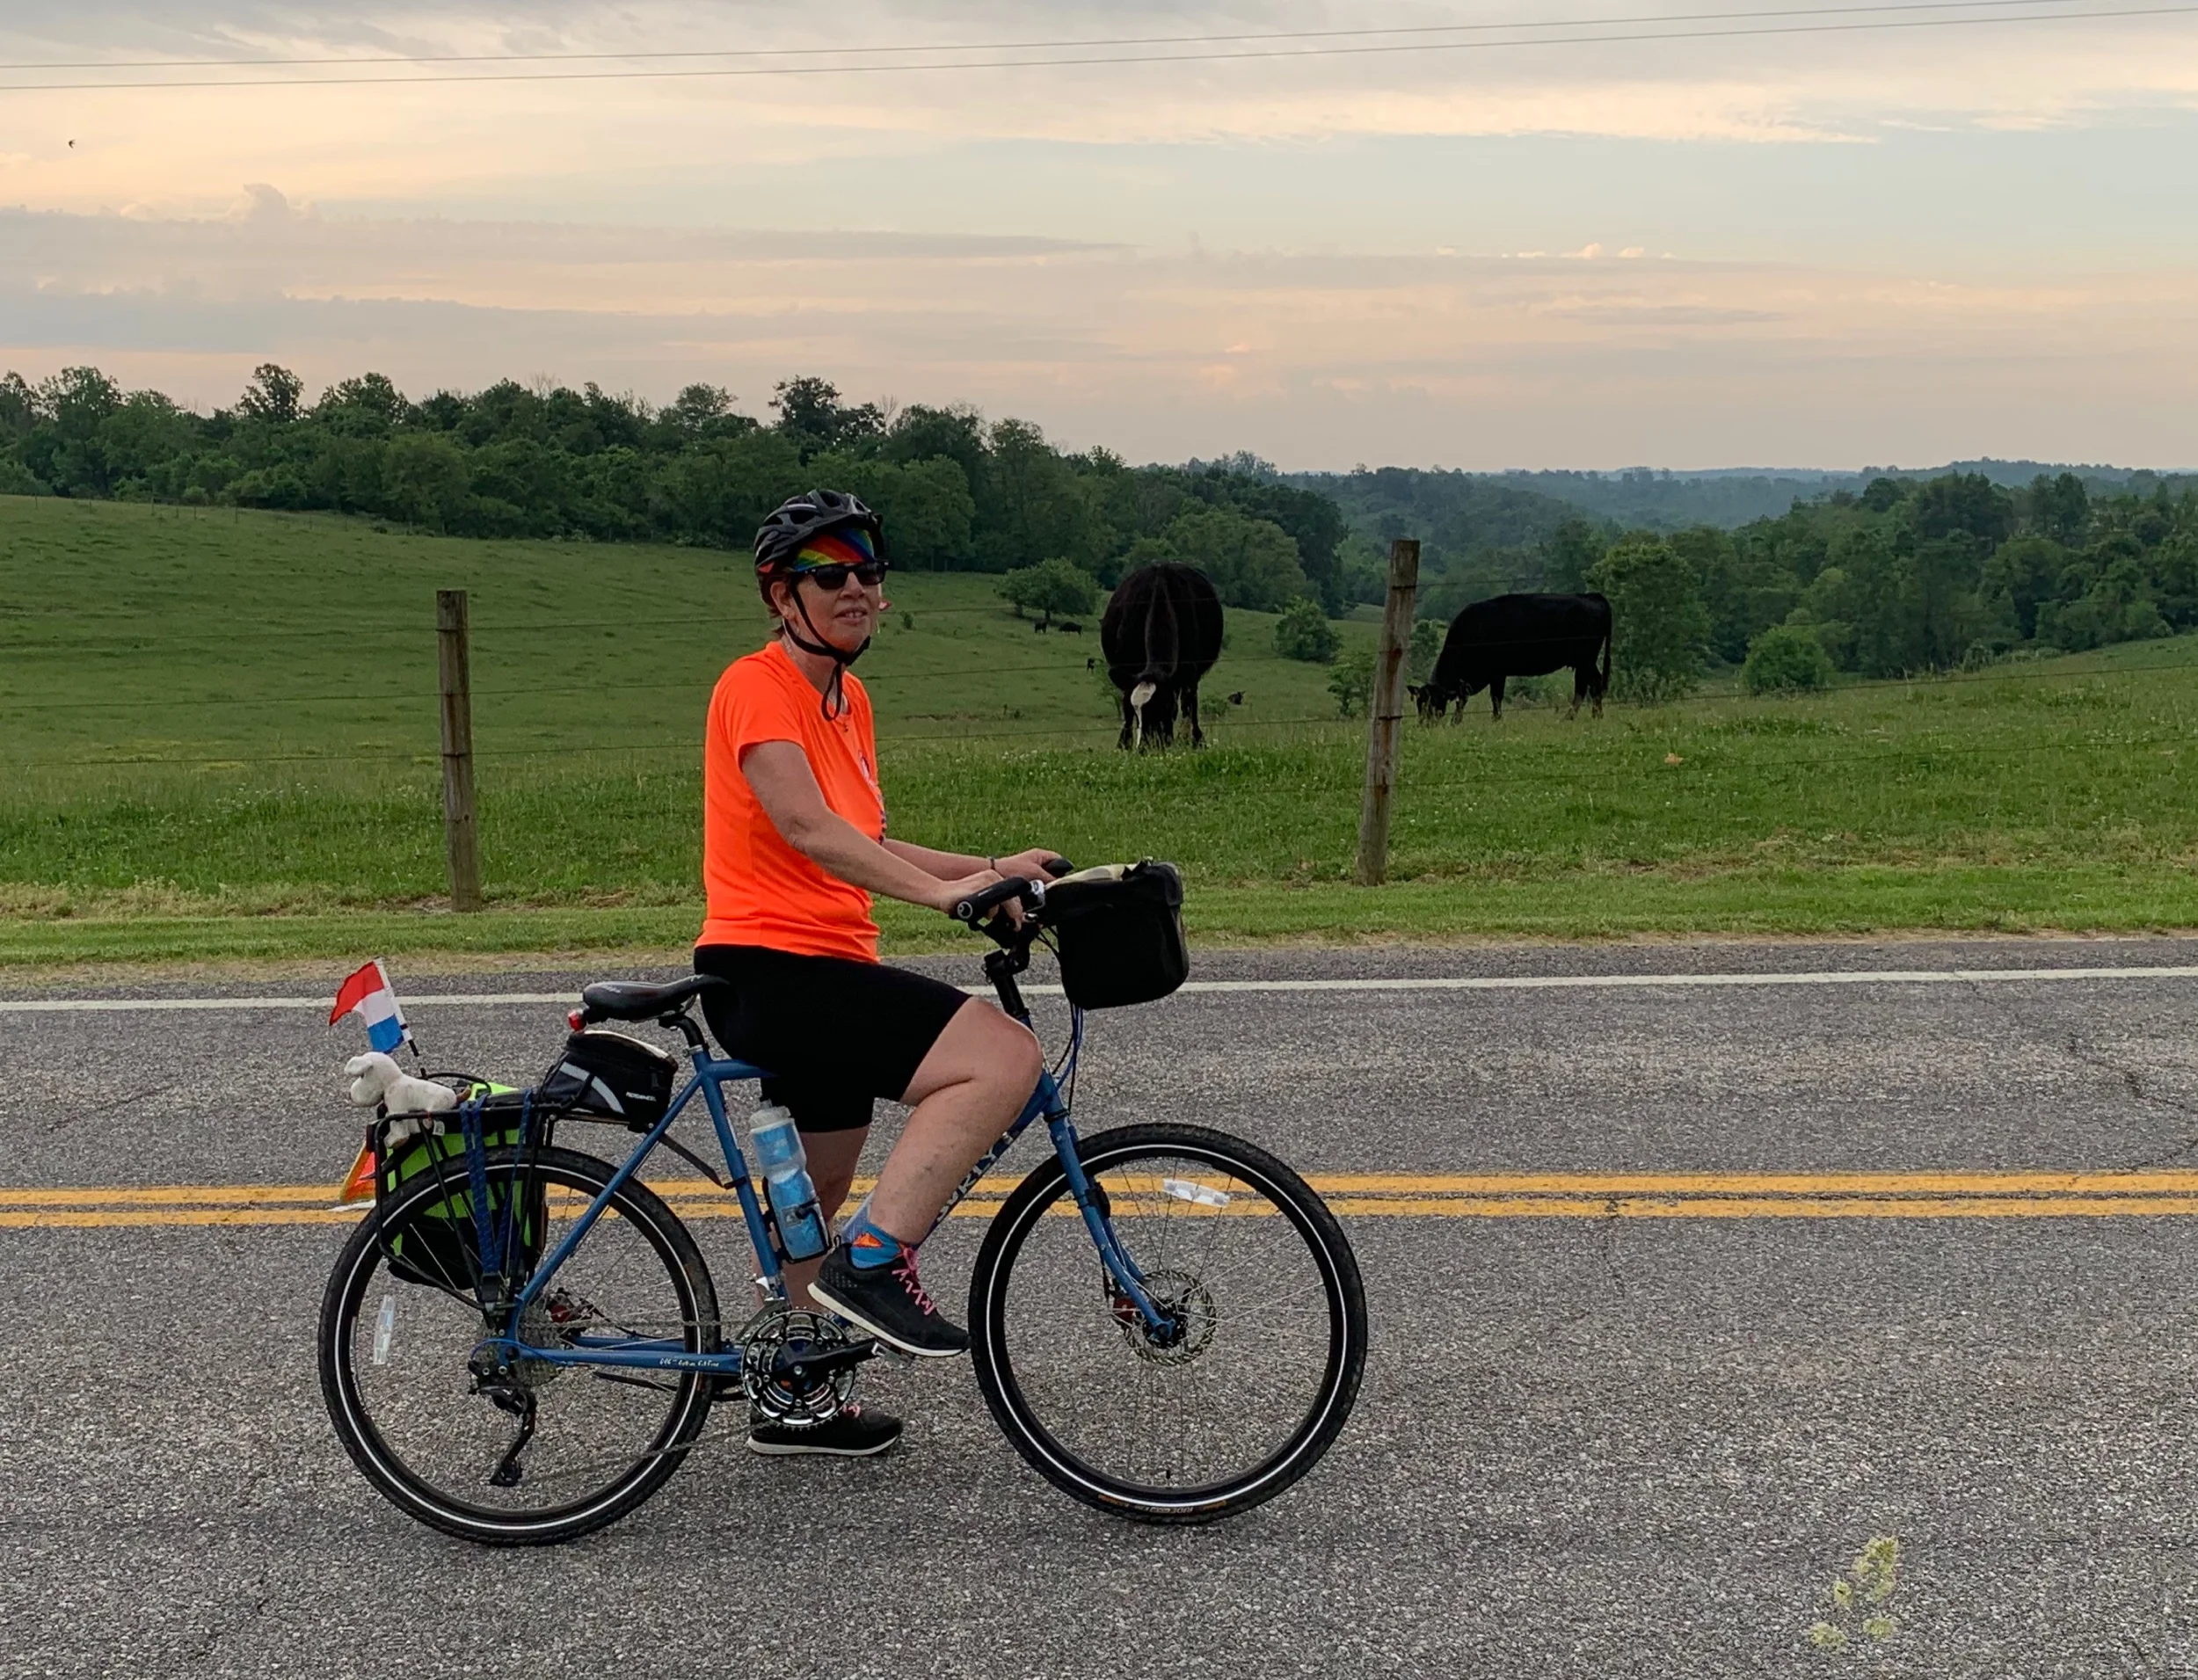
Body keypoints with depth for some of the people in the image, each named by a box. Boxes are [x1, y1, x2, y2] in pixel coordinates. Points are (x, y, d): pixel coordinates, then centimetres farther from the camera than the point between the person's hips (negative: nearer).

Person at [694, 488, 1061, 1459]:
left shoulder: (845, 700, 16)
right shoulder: (758, 686, -12)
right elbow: (810, 831, -26)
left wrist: (990, 870, 6)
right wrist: (942, 893, -34)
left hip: (819, 974, 10)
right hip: (768, 969, -10)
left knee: (819, 1194, 20)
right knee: (1004, 1058, -22)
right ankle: (873, 1261, -17)